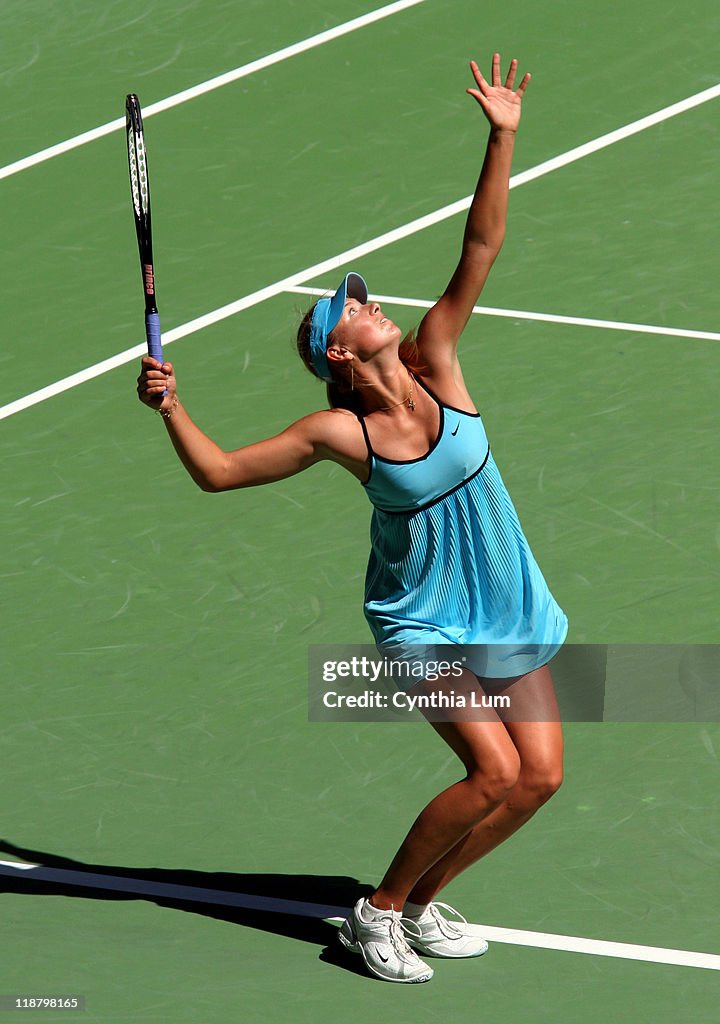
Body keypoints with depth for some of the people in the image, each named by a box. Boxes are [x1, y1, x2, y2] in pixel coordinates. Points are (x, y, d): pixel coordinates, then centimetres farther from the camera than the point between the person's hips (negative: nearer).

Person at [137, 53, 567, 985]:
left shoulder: (434, 364, -7)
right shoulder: (338, 432, -15)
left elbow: (480, 250, -12)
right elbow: (219, 471, -10)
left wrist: (501, 138, -20)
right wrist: (169, 407, -27)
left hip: (510, 610, 5)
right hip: (423, 621, -5)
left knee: (539, 777, 2)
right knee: (493, 772, -18)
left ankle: (421, 900, 21)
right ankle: (379, 912, 1)